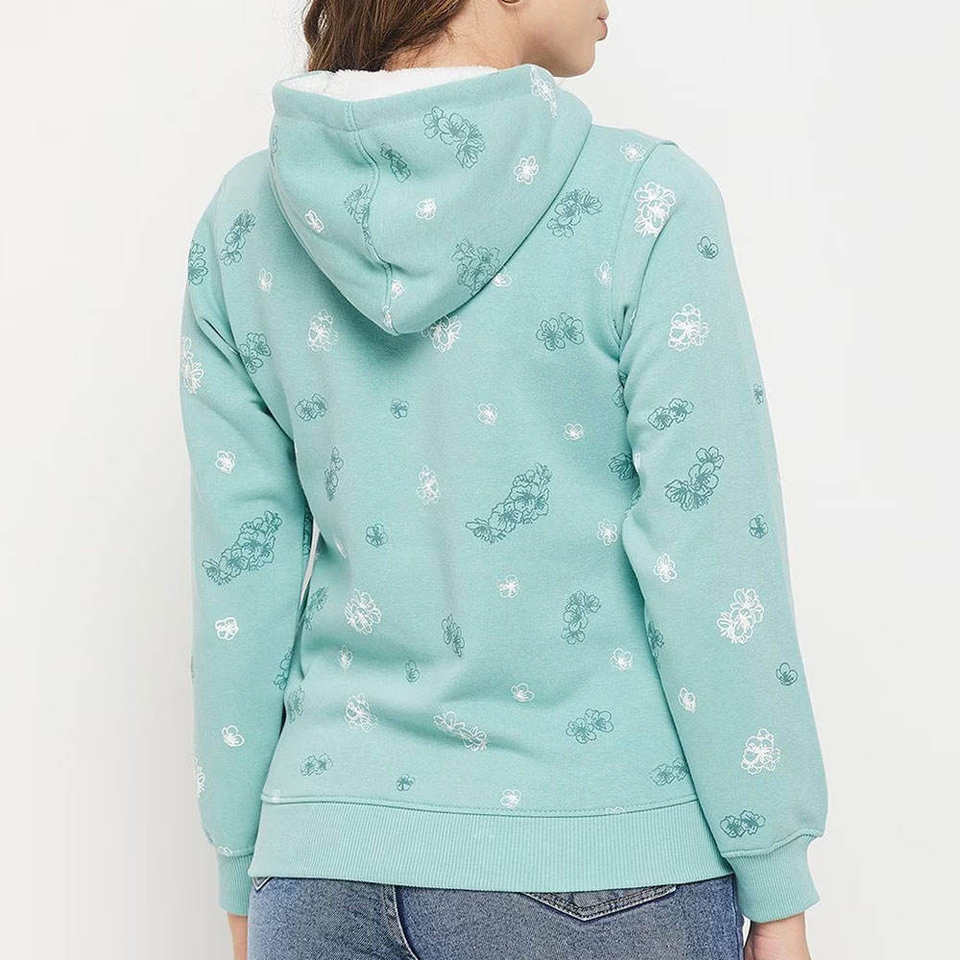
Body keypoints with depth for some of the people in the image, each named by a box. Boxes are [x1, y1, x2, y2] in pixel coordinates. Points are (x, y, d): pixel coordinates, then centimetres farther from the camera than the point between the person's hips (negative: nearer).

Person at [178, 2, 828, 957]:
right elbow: (709, 564, -12)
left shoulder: (243, 220, 0)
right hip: (600, 866, -3)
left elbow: (240, 579, 2)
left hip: (329, 856, 4)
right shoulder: (643, 204, -12)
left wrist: (246, 874, 11)